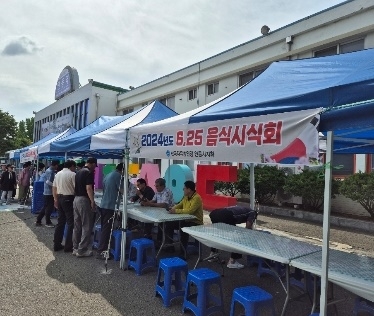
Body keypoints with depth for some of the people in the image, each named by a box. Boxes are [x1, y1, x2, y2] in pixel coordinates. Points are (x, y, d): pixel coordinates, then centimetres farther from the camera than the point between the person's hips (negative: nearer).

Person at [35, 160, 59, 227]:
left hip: (46, 192, 10)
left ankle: (38, 221, 24)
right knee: (49, 208, 1)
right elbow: (48, 181, -27)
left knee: (45, 207, 17)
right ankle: (48, 222, 11)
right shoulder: (50, 171, -18)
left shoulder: (48, 170, 13)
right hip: (49, 193, -10)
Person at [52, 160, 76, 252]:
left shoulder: (58, 174, 11)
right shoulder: (72, 174, -12)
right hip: (69, 199, -8)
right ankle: (68, 246, 4)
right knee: (71, 223, 1)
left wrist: (55, 199, 20)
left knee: (60, 222, 16)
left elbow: (54, 188, 14)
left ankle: (57, 244, 21)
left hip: (59, 198, 8)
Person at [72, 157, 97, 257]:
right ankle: (82, 250, 4)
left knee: (77, 226, 14)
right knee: (86, 226, 0)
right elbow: (88, 188, -22)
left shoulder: (78, 172, 13)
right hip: (84, 200, -9)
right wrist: (93, 202, -23)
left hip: (76, 199, 9)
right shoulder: (89, 173, -14)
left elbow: (76, 187, 18)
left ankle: (75, 248, 22)